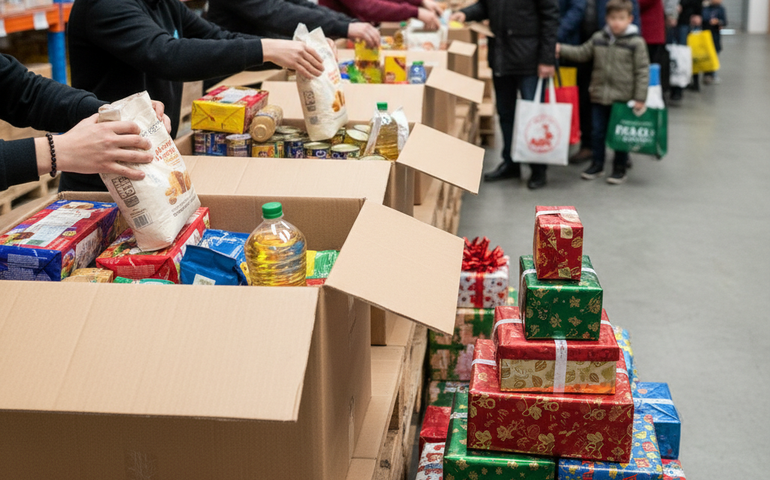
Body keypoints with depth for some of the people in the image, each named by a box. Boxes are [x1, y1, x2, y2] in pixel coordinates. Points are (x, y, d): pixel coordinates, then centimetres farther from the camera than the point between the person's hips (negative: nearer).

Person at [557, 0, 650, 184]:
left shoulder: (636, 42, -9)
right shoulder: (598, 38, 4)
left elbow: (642, 71, -9)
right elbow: (581, 53, 12)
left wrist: (640, 98, -12)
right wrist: (561, 50, -1)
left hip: (623, 99, -4)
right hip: (599, 96, 4)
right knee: (598, 132, 12)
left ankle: (620, 169, 18)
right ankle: (597, 165, 26)